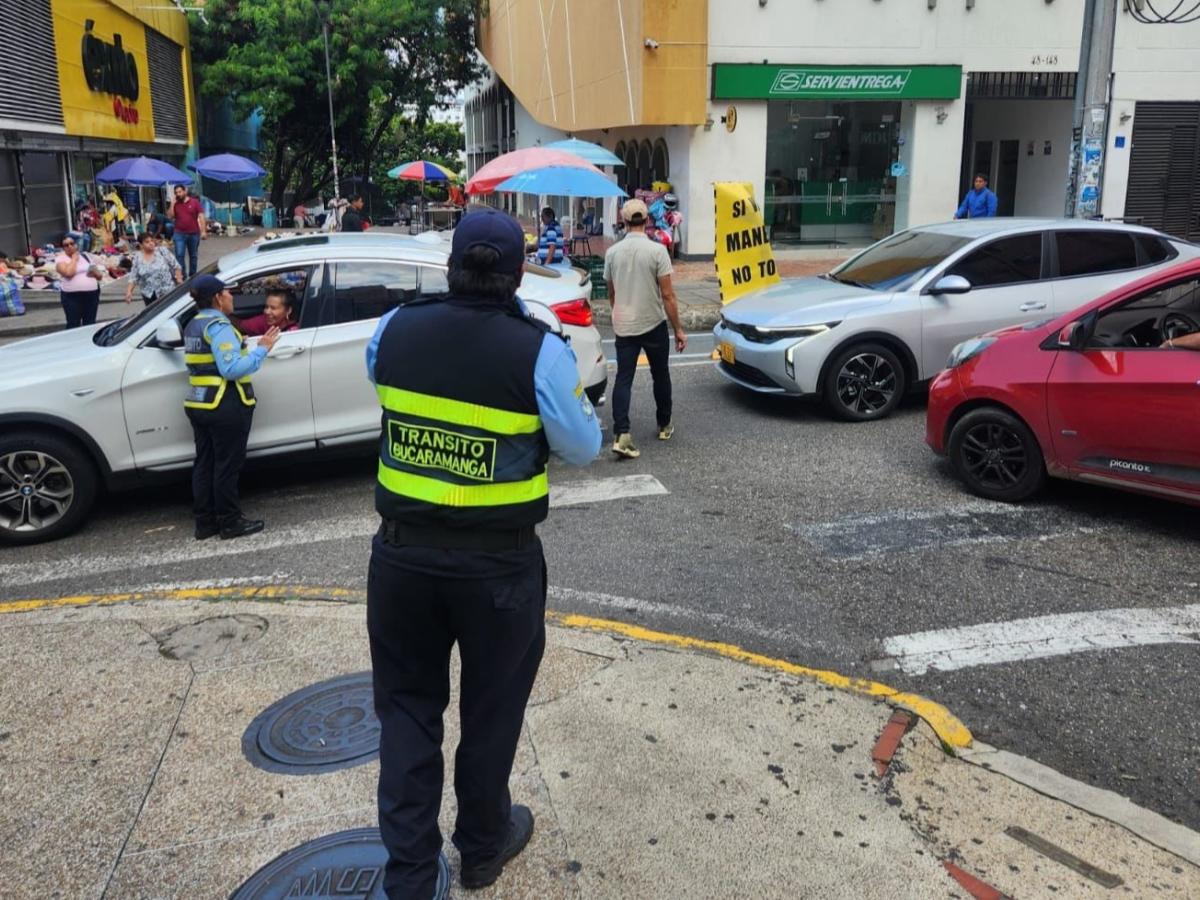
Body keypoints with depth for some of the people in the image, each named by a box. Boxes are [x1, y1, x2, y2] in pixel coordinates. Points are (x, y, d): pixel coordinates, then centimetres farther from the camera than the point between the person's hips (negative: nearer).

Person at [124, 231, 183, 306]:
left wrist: (179, 278, -12)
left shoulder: (162, 251, -3)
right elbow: (133, 277, 1)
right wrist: (129, 291, -9)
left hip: (167, 291, -2)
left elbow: (175, 266, -1)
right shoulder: (137, 257, 1)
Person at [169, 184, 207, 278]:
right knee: (179, 255, -10)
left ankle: (192, 275, 22)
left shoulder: (195, 202, 0)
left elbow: (201, 217, -3)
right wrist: (172, 204, -7)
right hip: (180, 234, 1)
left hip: (194, 233, -1)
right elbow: (170, 216, -2)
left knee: (193, 256, 10)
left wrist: (203, 231, -11)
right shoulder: (175, 204, 6)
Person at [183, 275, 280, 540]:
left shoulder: (193, 325, 14)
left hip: (198, 404, 9)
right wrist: (262, 349, -18)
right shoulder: (218, 326, -16)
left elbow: (204, 364, 10)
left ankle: (205, 523, 19)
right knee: (227, 465, 0)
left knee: (204, 464, 12)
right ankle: (230, 523, 9)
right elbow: (233, 368, -25)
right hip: (225, 407, -9)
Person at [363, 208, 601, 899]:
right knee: (491, 706, 18)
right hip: (498, 562, -2)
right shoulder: (539, 350, -16)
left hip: (403, 551, 3)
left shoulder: (394, 331, -5)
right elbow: (582, 448, -6)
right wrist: (586, 409, 12)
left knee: (407, 706, 17)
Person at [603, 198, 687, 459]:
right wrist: (678, 329, -5)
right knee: (660, 375, 16)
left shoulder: (612, 252, 0)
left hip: (623, 326, 2)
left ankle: (621, 435, -14)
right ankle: (664, 426, 30)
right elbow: (667, 295, -13)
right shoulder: (657, 251, -12)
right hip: (653, 325, -2)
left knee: (623, 379, -1)